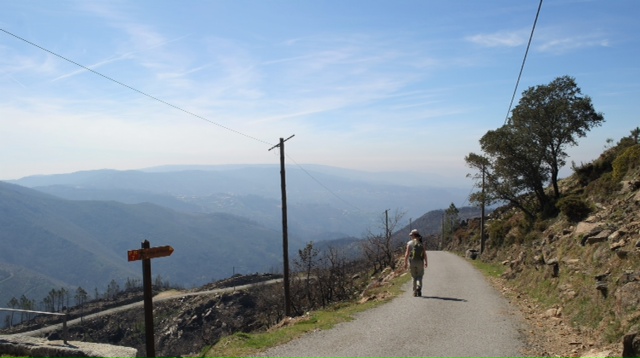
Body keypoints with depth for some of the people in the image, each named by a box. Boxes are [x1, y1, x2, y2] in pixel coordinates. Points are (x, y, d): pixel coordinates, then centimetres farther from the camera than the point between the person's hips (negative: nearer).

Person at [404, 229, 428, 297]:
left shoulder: (410, 243, -3)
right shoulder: (422, 243, 3)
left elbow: (407, 254, -7)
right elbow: (425, 254, 2)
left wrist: (405, 263, -3)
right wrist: (426, 262, 12)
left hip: (412, 262, -1)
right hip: (420, 262, 1)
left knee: (414, 277, 13)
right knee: (419, 277, 9)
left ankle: (415, 292, 15)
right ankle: (419, 287, -19)